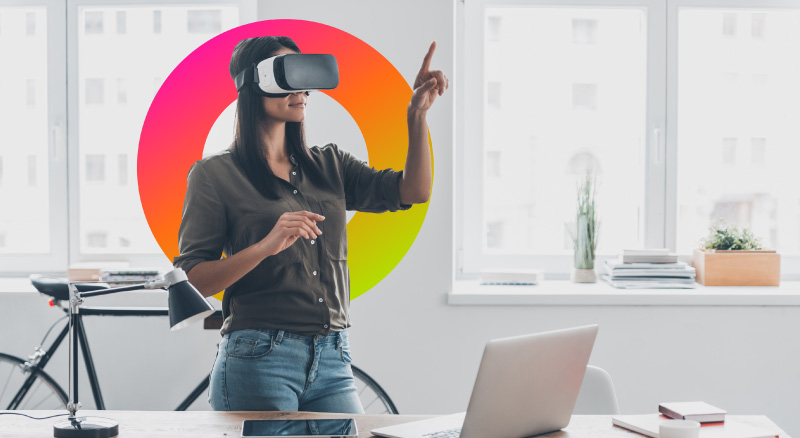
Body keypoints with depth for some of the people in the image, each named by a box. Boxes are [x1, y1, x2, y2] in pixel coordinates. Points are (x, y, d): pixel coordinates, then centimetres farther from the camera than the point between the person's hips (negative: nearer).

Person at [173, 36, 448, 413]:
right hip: (258, 362, -4)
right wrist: (266, 247, -21)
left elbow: (412, 191, 5)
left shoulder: (328, 166, 15)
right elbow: (191, 282, -7)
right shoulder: (214, 175, 0)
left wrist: (417, 114, -5)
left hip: (332, 363, 4)